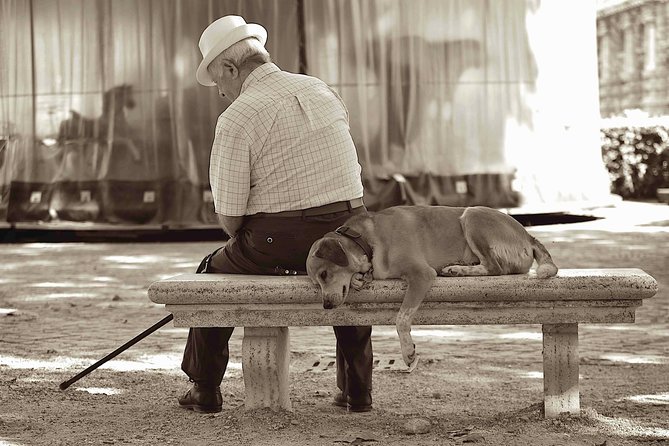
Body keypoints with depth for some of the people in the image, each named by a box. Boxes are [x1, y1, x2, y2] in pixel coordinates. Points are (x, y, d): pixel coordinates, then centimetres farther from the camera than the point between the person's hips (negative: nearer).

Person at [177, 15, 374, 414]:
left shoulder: (236, 119, -10)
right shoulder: (323, 90, 10)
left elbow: (229, 215, -10)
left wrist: (243, 241, 12)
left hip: (279, 242, -5)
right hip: (348, 232, 5)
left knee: (214, 274, 23)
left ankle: (206, 392, 28)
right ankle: (357, 392, 35)